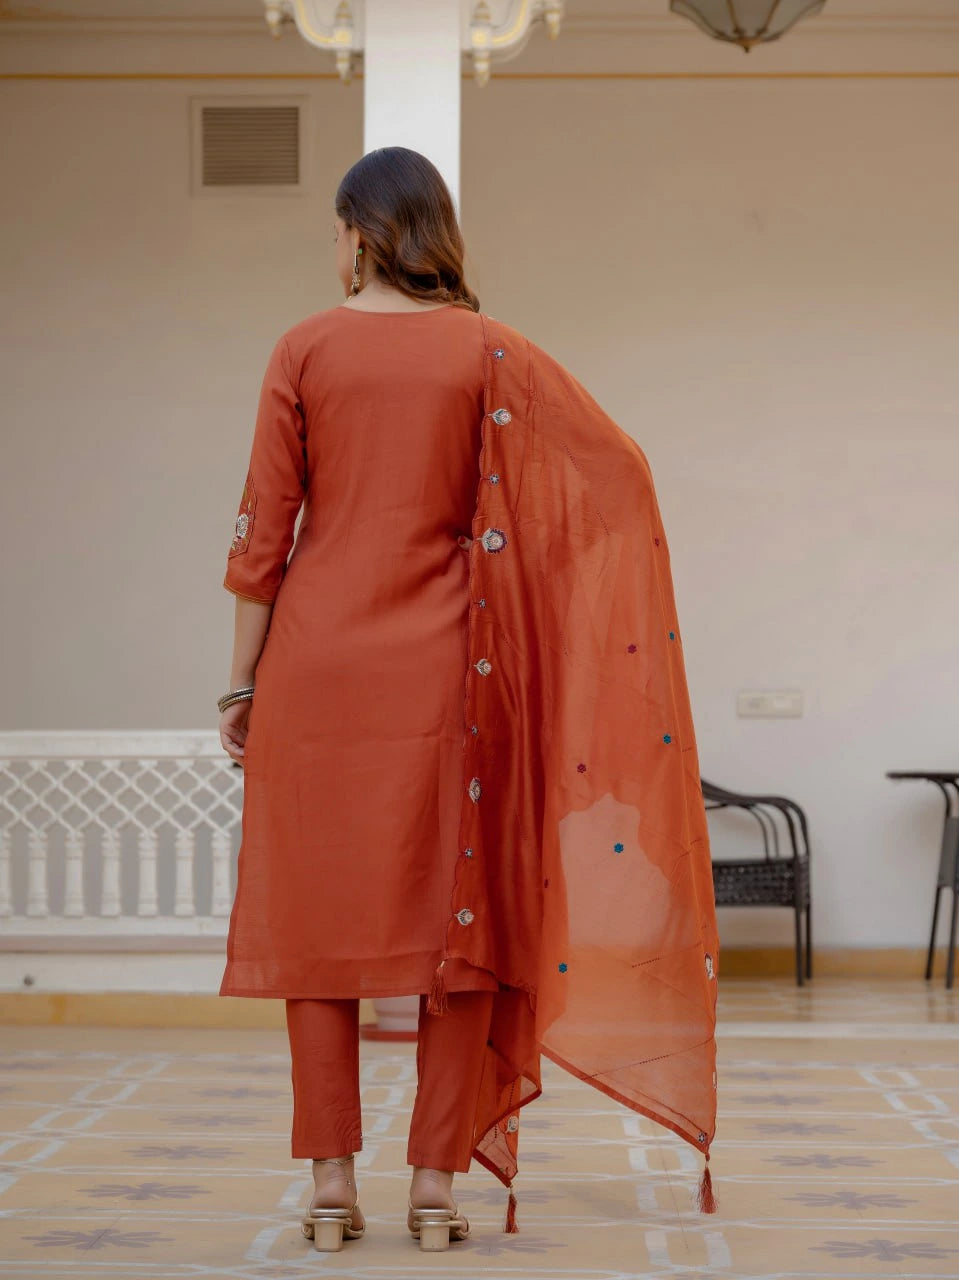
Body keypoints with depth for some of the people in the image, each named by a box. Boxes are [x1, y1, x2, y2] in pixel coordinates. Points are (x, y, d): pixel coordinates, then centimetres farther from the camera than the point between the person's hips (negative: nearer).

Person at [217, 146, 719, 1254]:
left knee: (317, 913, 6)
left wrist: (243, 682, 6)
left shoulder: (306, 348, 1)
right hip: (445, 665, 0)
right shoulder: (489, 353, 2)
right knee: (457, 914, 6)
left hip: (318, 661, 0)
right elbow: (620, 470, 1)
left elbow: (264, 531, -1)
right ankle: (436, 1186, 4)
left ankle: (331, 1186, 5)